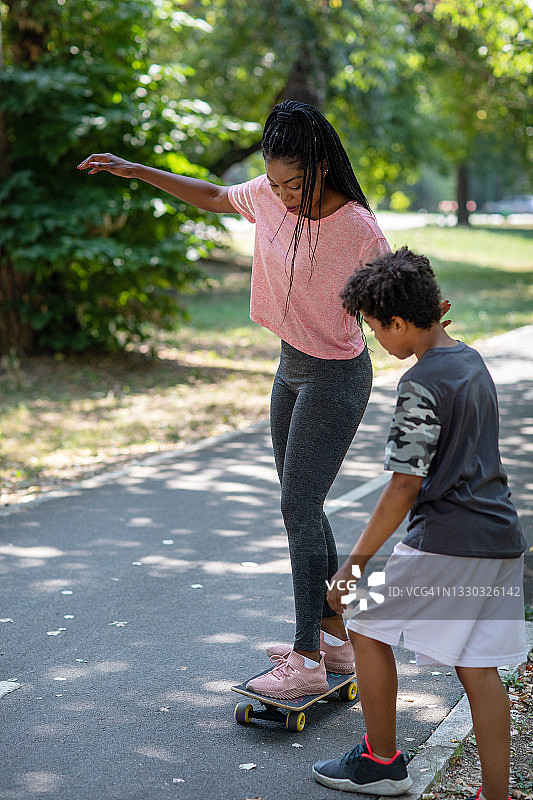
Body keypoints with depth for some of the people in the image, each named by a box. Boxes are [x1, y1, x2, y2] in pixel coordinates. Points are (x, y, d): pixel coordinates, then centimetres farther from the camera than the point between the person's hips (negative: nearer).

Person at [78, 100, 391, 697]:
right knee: (301, 506, 13)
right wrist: (136, 171, 15)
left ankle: (307, 662, -1)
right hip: (292, 366, 8)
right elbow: (214, 197, 15)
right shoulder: (270, 196, -3)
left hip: (335, 378, -8)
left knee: (299, 508, -9)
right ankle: (334, 634, 25)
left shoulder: (357, 228, -21)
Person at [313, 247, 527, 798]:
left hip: (446, 540, -8)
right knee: (476, 665, 12)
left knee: (368, 628, 11)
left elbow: (403, 487, -17)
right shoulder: (472, 362, 10)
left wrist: (355, 562, -11)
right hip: (501, 538, 8)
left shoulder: (421, 384, -16)